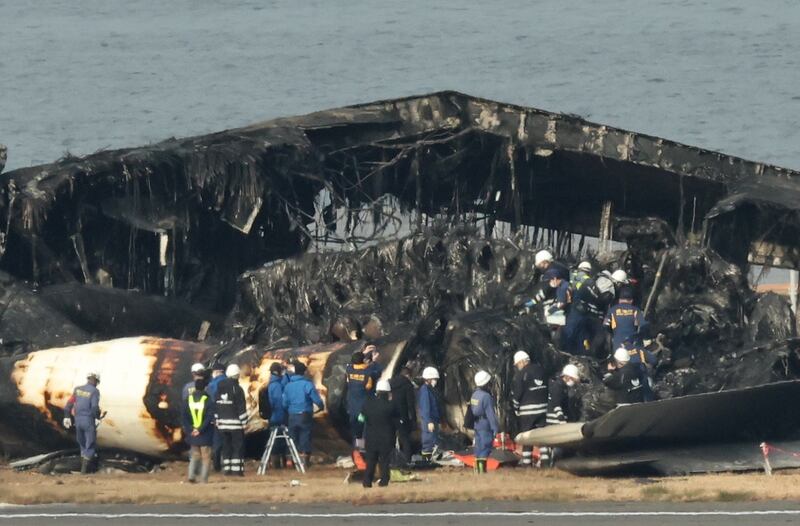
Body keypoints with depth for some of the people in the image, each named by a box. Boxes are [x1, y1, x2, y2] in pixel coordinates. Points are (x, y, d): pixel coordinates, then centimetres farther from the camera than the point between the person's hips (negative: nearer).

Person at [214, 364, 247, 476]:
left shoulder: (220, 388, 6)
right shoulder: (237, 389, -11)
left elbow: (215, 406, 11)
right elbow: (242, 408, -12)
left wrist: (217, 420, 17)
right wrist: (244, 422, -5)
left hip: (222, 423, 5)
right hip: (235, 423, -5)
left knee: (226, 446, 11)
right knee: (238, 446, -1)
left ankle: (226, 468, 10)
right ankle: (237, 469, -7)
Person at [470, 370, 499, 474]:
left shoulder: (474, 395, 8)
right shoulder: (486, 396, -18)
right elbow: (490, 414, -19)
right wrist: (495, 428, -16)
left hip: (476, 425, 8)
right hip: (486, 425, -8)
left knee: (478, 447, 15)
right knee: (485, 447, -7)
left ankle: (477, 469, 20)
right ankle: (482, 469, -11)